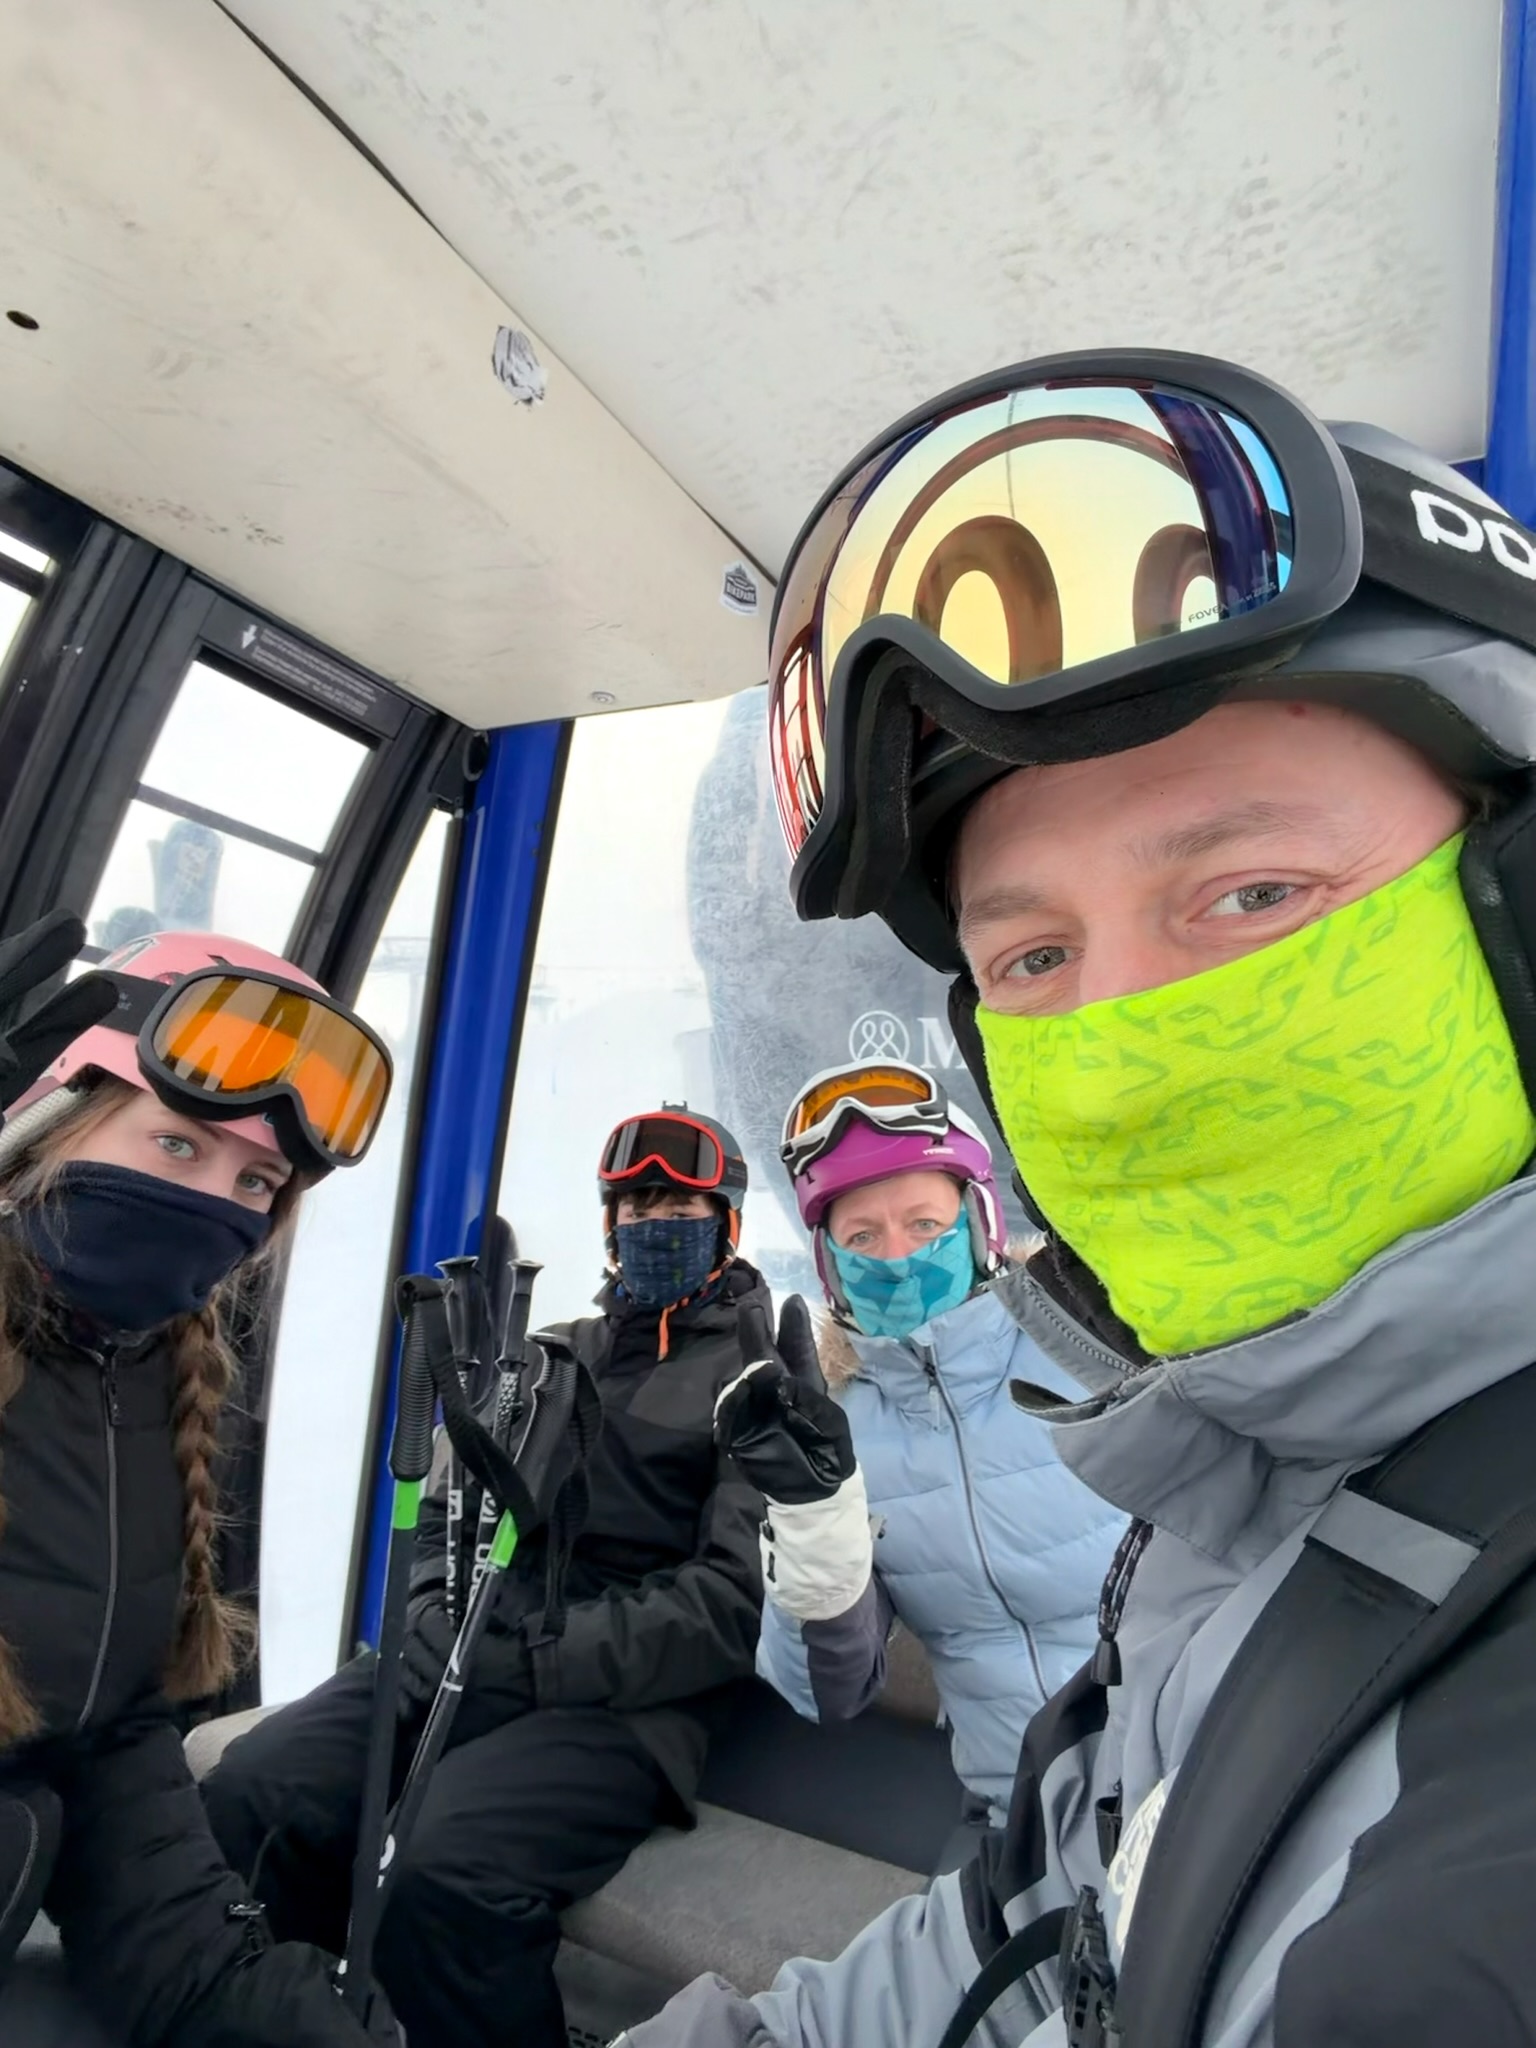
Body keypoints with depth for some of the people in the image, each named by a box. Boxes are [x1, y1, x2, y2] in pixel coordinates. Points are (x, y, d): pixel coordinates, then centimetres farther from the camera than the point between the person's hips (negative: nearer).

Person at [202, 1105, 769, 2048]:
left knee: (449, 1871, -30)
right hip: (474, 1660, 5)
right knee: (249, 1796, -18)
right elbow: (452, 1511, 19)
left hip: (630, 1697, -5)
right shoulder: (555, 1354, 18)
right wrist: (437, 1633, -2)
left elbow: (736, 1597, -10)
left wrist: (530, 1664, -14)